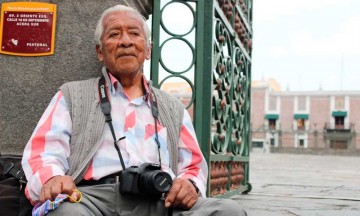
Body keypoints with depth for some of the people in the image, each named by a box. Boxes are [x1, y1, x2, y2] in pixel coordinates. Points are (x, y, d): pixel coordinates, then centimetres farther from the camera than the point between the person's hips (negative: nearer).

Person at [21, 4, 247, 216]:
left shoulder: (174, 108, 28)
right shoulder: (72, 96, 20)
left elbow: (194, 167, 24)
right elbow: (43, 153, 8)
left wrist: (190, 185, -2)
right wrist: (53, 179, -18)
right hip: (94, 195, -3)